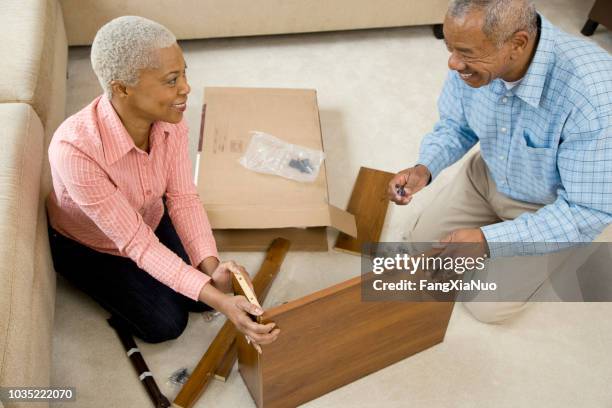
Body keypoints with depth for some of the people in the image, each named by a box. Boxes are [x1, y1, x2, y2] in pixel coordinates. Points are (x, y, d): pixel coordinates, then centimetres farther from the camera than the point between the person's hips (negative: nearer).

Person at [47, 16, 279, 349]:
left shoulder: (170, 120, -26)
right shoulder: (74, 149, -41)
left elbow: (183, 199, -18)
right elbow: (136, 242, -37)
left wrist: (212, 268, -35)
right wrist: (220, 301, -42)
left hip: (150, 221, 5)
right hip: (89, 245, -4)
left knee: (204, 295, 3)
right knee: (166, 324, -5)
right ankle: (97, 279, 21)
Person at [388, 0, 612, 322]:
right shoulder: (474, 57, -23)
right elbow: (456, 126, -4)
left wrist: (488, 240, -38)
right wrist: (425, 168, -24)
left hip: (558, 206, -4)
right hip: (487, 175, 5)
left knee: (486, 306, -3)